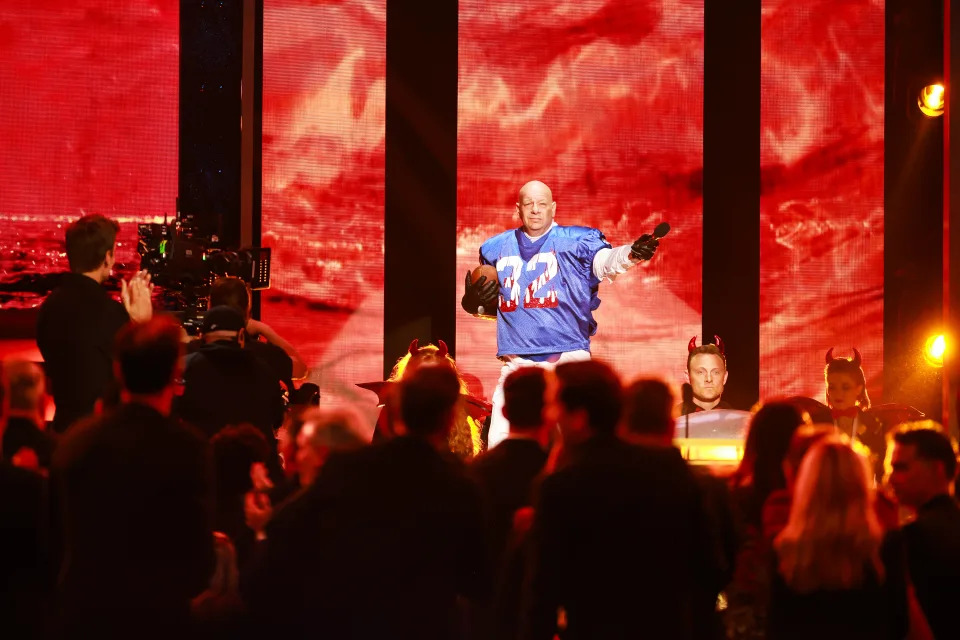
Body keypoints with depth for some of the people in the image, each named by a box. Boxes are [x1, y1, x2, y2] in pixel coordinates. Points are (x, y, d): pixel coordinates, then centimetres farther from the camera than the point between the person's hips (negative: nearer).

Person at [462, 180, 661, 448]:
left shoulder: (576, 241, 2)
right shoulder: (497, 249, 13)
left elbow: (606, 261, -18)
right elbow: (489, 306, 23)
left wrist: (631, 254, -40)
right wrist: (473, 302, 0)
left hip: (568, 358, -3)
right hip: (517, 362, 3)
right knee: (499, 443, 2)